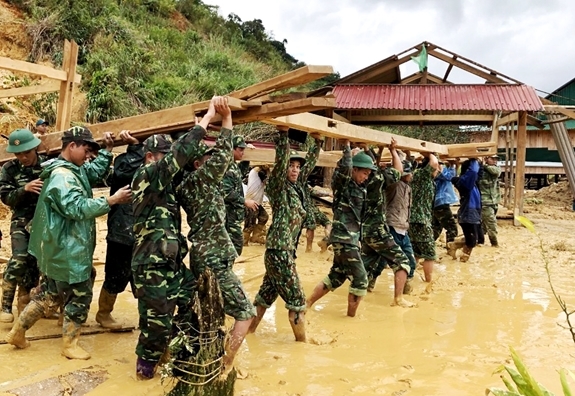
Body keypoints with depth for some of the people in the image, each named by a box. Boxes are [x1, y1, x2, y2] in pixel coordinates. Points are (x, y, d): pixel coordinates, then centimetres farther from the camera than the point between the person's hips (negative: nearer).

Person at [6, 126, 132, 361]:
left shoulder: (73, 169, 10)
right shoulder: (62, 175, -22)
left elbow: (96, 172, 20)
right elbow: (78, 208, -29)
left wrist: (107, 150, 8)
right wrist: (112, 200, -29)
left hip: (61, 249, 11)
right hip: (68, 250, -11)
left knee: (49, 293, 21)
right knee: (80, 295, 2)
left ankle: (17, 332, 30)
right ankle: (69, 345, 15)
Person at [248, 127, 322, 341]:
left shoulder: (297, 186, 12)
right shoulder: (278, 186, -9)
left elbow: (310, 163, 19)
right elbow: (281, 160, -23)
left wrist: (317, 141, 17)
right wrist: (283, 133, -27)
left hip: (286, 250, 8)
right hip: (279, 251, -8)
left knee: (266, 295, 16)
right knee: (296, 300, -2)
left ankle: (248, 331, 26)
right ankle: (302, 342, 9)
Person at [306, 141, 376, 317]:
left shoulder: (360, 187, 11)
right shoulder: (342, 183, -11)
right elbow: (345, 167, -33)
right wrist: (347, 144, -23)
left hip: (351, 237, 9)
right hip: (344, 238, -9)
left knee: (336, 277, 17)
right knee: (360, 279, -3)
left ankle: (307, 305, 25)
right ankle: (351, 316, 9)